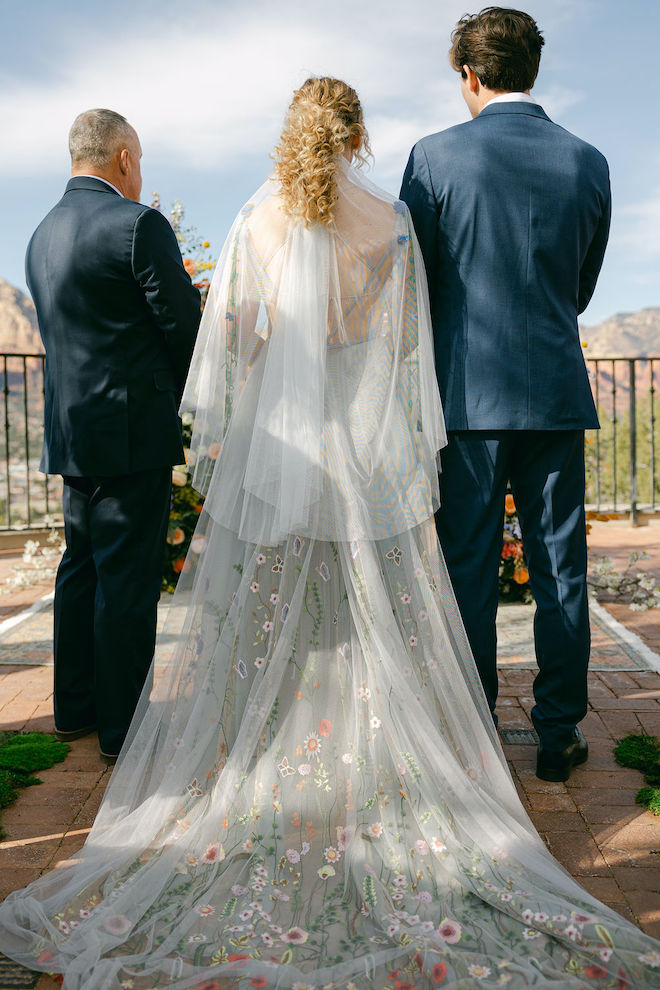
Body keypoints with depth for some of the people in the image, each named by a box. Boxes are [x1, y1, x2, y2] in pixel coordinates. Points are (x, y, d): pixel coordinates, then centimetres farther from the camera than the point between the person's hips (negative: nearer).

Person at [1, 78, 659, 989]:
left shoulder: (255, 217, 3)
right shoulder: (390, 219, 1)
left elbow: (228, 333, 3)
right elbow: (408, 341, 2)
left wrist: (217, 429, 11)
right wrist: (419, 444, 10)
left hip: (274, 435, 1)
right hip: (368, 436, 0)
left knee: (264, 611, 8)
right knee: (377, 616, 6)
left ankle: (252, 772, 16)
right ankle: (378, 766, 13)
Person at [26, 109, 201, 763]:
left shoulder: (42, 235, 13)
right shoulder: (138, 224, -11)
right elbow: (186, 328, -11)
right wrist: (182, 397, 8)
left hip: (69, 431, 8)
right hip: (132, 432, -8)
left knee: (81, 568, 16)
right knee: (128, 578, -1)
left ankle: (74, 708, 27)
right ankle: (123, 728, 8)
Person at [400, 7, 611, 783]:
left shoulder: (435, 156, -5)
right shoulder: (588, 163, 5)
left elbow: (414, 282, 0)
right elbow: (582, 288, 13)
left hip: (469, 393, -2)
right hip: (557, 393, 3)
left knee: (469, 571, 6)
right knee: (559, 568, 9)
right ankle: (559, 735, 19)